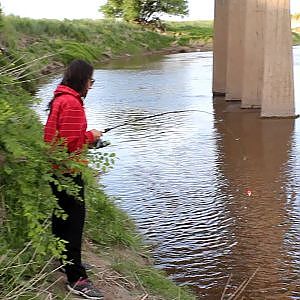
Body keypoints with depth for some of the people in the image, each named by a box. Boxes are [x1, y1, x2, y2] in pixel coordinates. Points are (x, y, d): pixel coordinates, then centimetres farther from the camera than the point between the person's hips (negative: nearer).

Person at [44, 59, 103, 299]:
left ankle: (64, 263, 33)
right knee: (74, 219, -8)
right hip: (67, 170, -11)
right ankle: (77, 279, -3)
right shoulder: (71, 102, -18)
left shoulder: (59, 99, 13)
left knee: (62, 219, 19)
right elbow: (71, 142, -22)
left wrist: (87, 136, 12)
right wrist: (91, 136, -7)